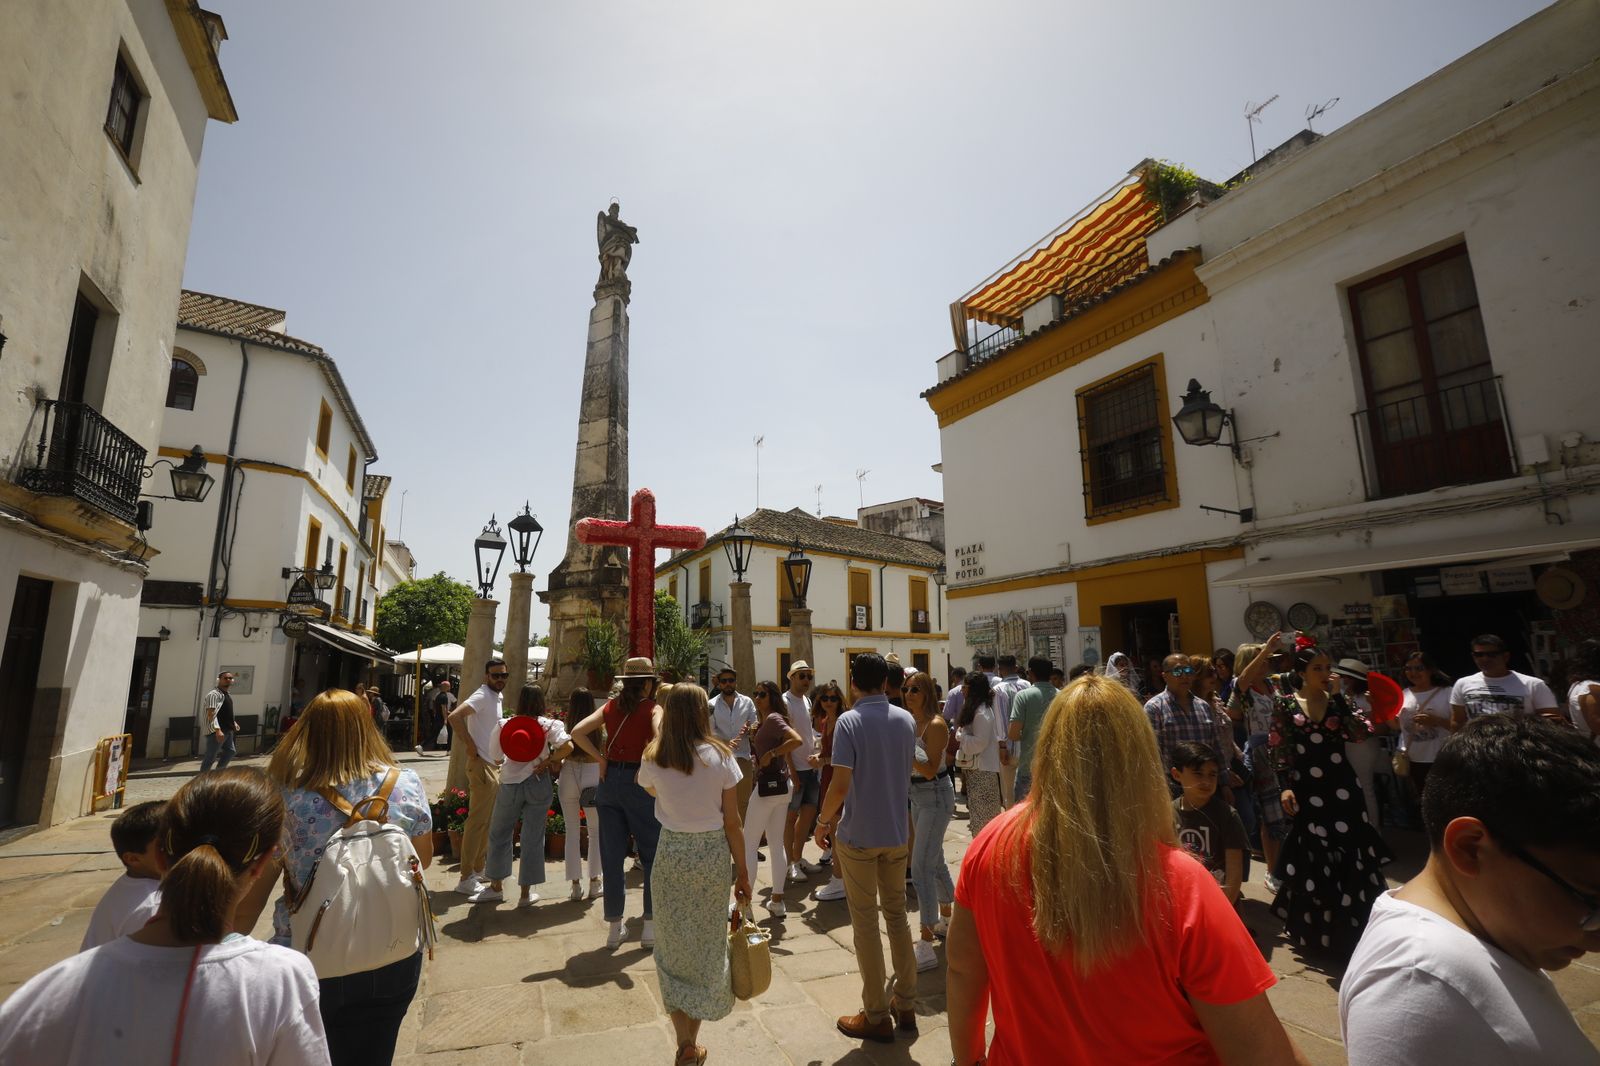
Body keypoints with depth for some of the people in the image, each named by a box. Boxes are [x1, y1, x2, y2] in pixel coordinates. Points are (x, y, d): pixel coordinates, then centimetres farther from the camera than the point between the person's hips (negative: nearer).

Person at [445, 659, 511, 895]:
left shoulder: (497, 696, 12)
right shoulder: (482, 696, -16)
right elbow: (454, 717, -31)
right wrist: (470, 746, -24)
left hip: (494, 765, 10)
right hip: (482, 765, -10)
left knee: (488, 821, 17)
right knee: (478, 821, -5)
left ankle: (480, 869, 29)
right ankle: (466, 879, 2)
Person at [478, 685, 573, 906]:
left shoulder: (505, 725, -3)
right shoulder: (549, 725, -8)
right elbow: (567, 746, -20)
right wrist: (548, 761, -7)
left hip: (510, 785, 1)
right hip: (538, 784, -1)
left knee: (499, 834, 19)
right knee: (533, 838, 9)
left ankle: (496, 886, 28)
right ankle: (525, 892, 16)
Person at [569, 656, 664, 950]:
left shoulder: (611, 706, 5)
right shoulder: (652, 708, -7)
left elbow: (577, 732, -3)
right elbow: (660, 740, -26)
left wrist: (600, 758, 1)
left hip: (609, 780, 4)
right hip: (637, 782, -4)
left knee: (612, 856, 13)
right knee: (652, 854, 10)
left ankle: (614, 927, 23)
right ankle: (650, 927, 15)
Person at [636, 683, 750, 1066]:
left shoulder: (653, 758, -7)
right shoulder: (720, 755, -12)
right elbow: (732, 823, -8)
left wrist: (661, 733, 14)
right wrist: (743, 872, 4)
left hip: (672, 854, 1)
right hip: (713, 855, -1)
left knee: (673, 948, 18)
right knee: (706, 946, 17)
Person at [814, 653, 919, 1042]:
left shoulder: (849, 721, -17)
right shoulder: (906, 719, 0)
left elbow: (840, 785, -20)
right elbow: (906, 772, 11)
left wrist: (822, 822, -5)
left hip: (858, 835, -5)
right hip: (897, 832, 5)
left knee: (866, 923, 8)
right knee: (897, 915, 18)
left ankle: (877, 1016, 18)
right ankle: (905, 1005, 29)